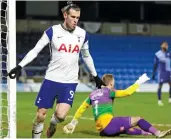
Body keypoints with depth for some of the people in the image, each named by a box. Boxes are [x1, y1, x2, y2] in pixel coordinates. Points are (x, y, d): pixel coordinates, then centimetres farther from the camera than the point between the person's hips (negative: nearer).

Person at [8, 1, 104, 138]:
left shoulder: (82, 34, 2)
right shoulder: (53, 31, -6)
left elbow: (86, 56, 18)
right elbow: (35, 50, -4)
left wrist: (95, 76, 23)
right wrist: (20, 66, -14)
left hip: (70, 82, 1)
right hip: (51, 79, -1)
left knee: (61, 115, -14)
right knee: (41, 115, -1)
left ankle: (53, 123, 21)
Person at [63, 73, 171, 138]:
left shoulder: (93, 94, 20)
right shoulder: (108, 92, 1)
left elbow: (81, 108, 20)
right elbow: (127, 92, -4)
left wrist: (73, 122, 28)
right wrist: (139, 82, 7)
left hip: (102, 129, 7)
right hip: (108, 123, -7)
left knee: (127, 129, 20)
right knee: (137, 119, -4)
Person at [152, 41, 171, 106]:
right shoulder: (157, 54, -1)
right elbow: (155, 64, 1)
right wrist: (153, 74, -1)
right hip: (161, 71, -3)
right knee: (160, 85, -2)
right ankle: (159, 100, 7)